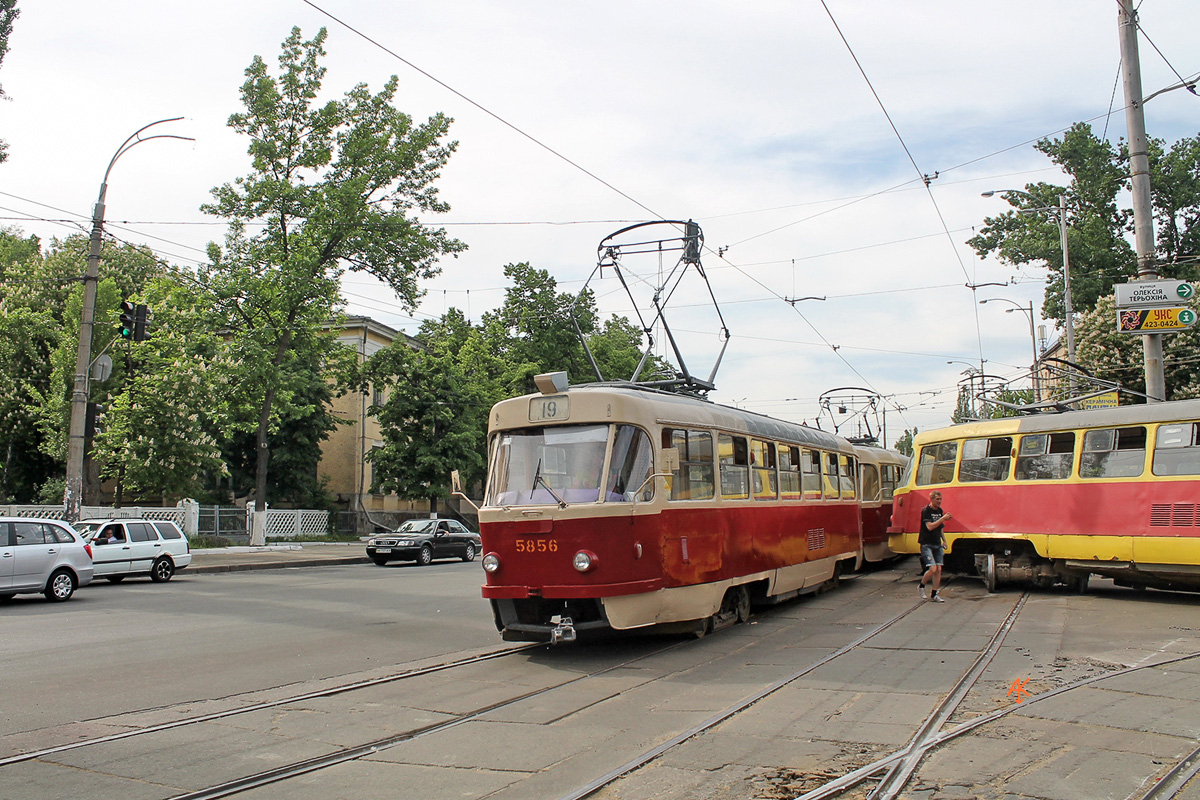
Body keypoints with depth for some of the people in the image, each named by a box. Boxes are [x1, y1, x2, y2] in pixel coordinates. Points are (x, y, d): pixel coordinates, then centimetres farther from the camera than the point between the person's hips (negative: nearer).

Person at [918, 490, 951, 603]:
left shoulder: (940, 511, 12)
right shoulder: (926, 511, -11)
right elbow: (930, 526, -23)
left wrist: (944, 540, 14)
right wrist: (943, 518, -26)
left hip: (937, 545, 7)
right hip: (927, 544, -7)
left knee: (939, 569, 1)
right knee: (933, 569, -15)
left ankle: (934, 595, 9)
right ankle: (922, 586, 11)